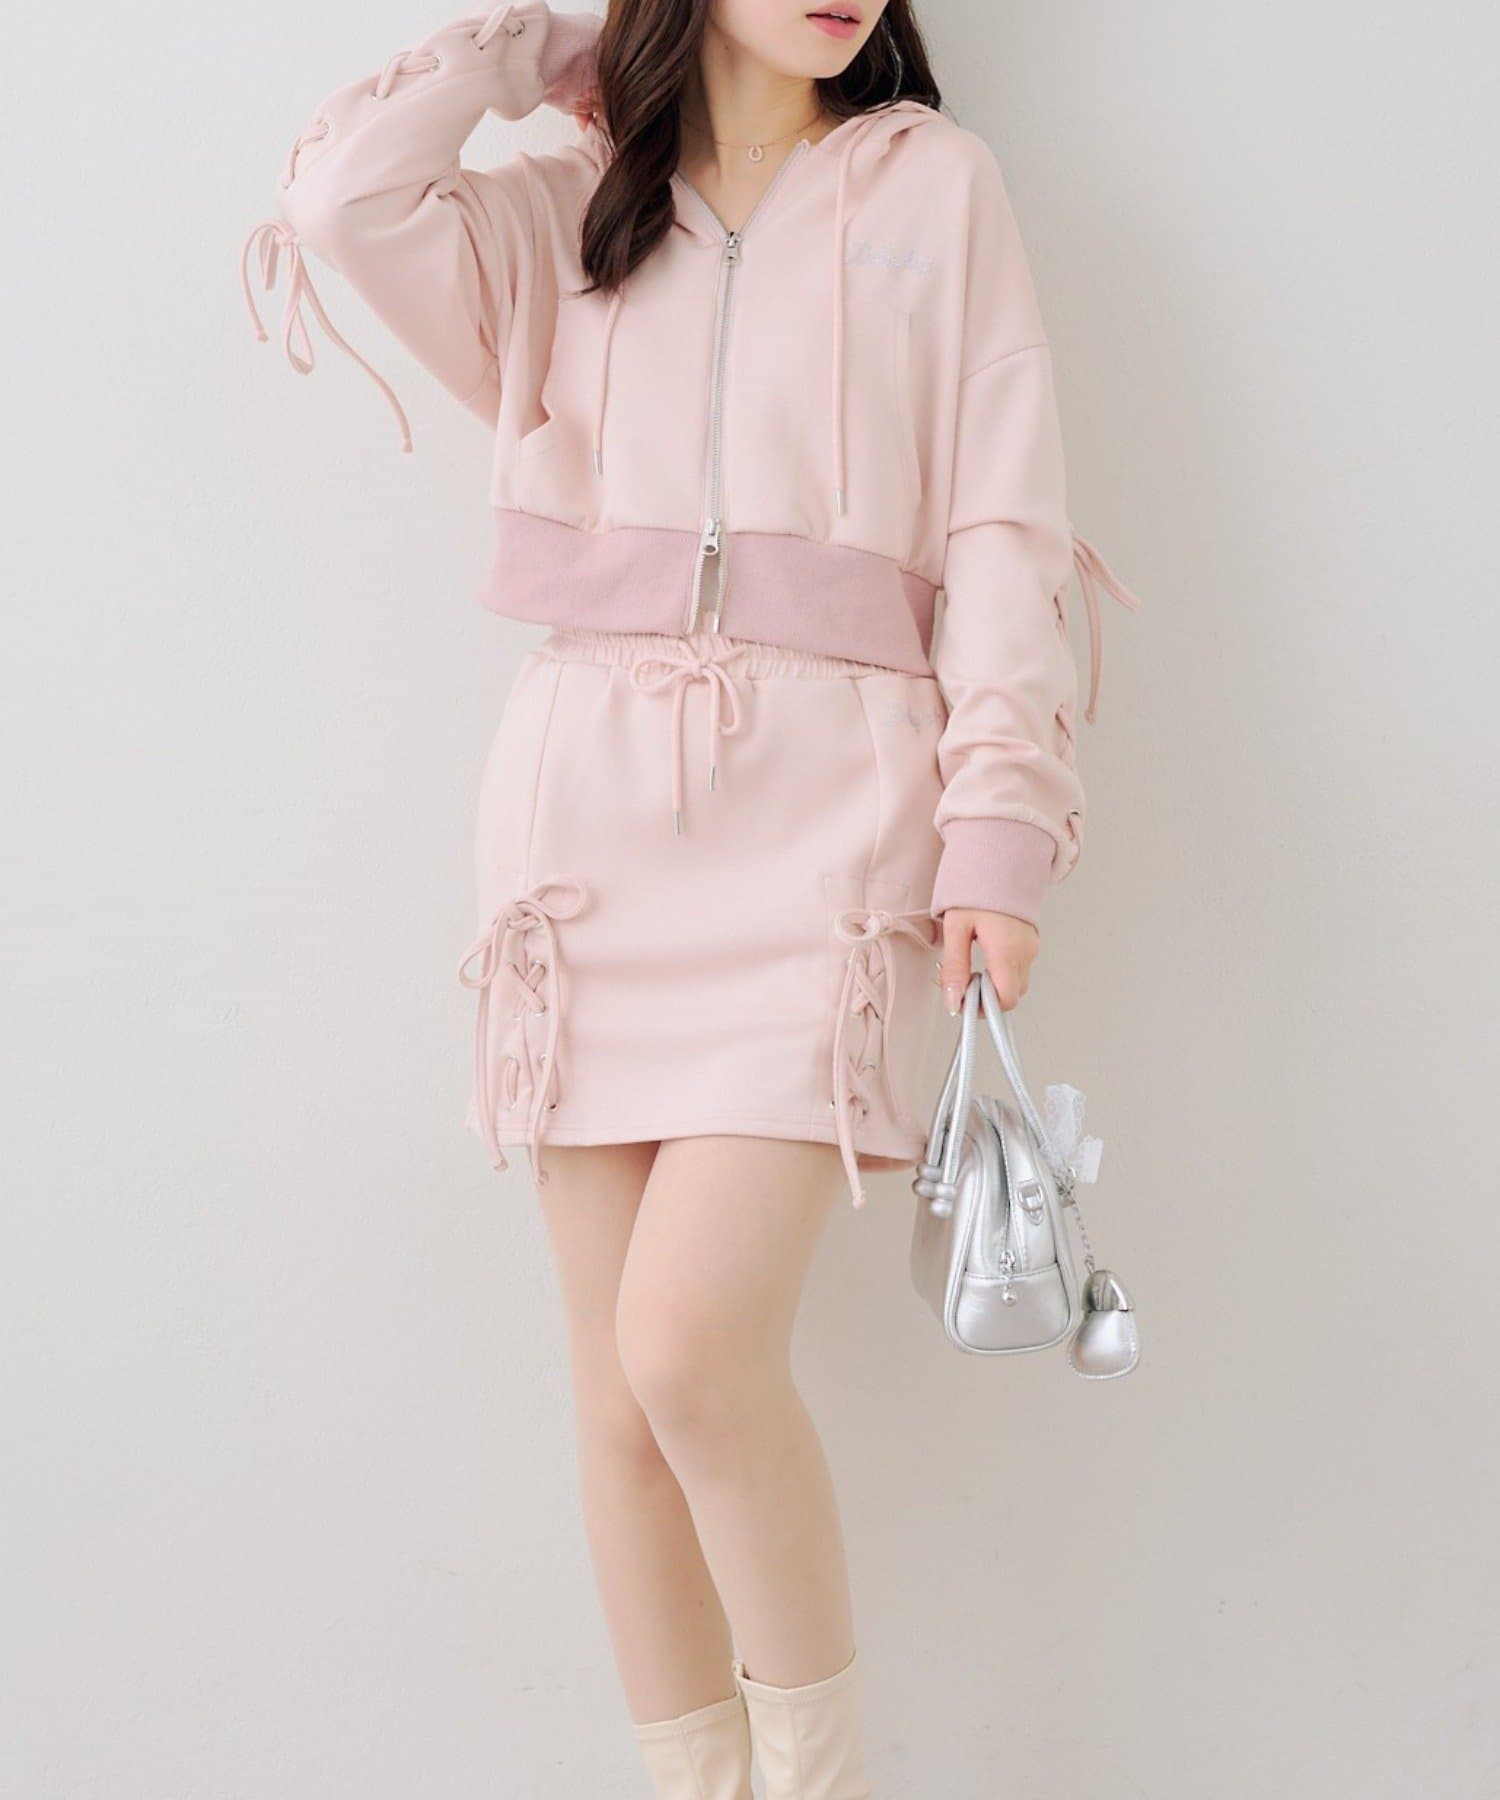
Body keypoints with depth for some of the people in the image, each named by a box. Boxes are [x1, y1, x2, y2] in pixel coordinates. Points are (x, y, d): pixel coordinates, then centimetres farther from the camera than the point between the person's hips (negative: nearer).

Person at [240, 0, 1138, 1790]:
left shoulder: (936, 182, 13)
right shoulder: (569, 206, 17)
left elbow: (999, 515, 5)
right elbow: (344, 191, -1)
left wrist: (1001, 822, -6)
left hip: (826, 804, -2)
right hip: (592, 799, 3)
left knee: (693, 1345, -16)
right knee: (619, 1394, 2)